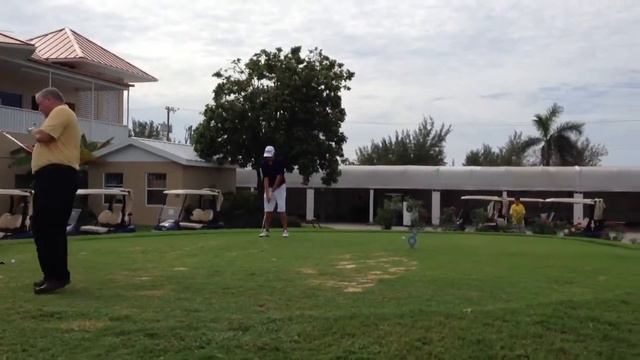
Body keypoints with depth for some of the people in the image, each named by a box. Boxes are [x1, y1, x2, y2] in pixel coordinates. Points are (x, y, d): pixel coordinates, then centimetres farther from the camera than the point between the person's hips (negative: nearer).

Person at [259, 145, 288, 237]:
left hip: (280, 187, -3)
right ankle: (266, 230, 6)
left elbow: (279, 177, -18)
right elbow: (265, 178, -14)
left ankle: (285, 230, -7)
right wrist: (267, 193, -23)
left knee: (282, 209, -10)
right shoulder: (263, 164, -10)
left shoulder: (279, 162, -16)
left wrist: (273, 191, -20)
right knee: (268, 209, 0)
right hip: (269, 188, 3)